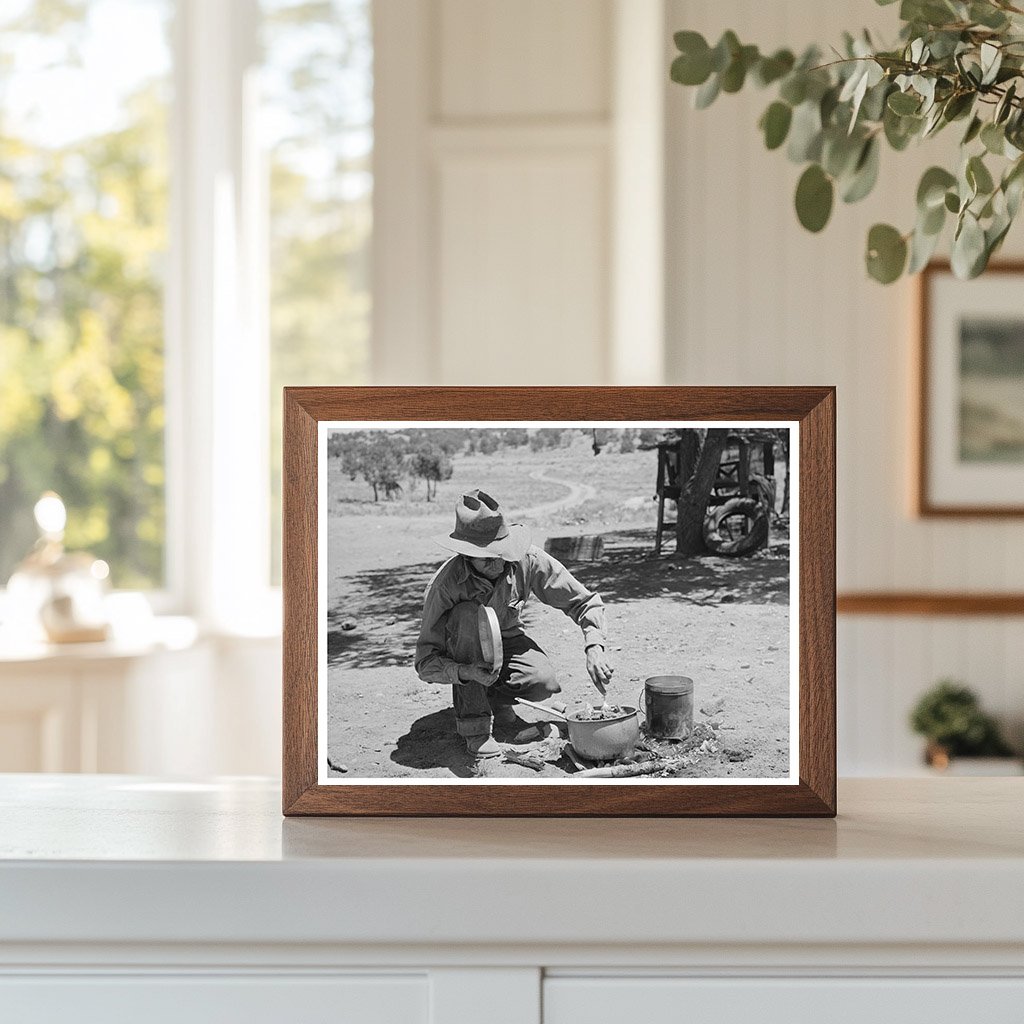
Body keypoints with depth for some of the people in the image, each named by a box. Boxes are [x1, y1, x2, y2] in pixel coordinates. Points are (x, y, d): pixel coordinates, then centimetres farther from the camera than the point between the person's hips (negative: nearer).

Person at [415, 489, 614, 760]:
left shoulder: (528, 560, -24)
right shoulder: (446, 583, -31)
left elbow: (585, 601, -14)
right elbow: (426, 663, -28)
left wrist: (594, 648, -30)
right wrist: (466, 671, -47)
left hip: (507, 639, 2)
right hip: (461, 651, -2)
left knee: (545, 682, -28)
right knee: (468, 613, -36)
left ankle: (495, 701, 5)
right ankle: (472, 721, -25)